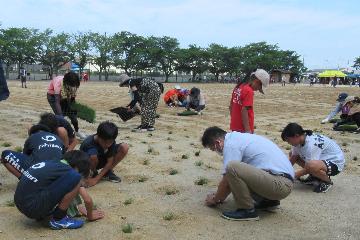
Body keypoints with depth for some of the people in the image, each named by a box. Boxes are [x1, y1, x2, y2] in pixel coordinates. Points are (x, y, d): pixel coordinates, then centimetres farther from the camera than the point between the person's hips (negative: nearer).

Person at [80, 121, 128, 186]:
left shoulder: (111, 142, -21)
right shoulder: (88, 144, -33)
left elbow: (109, 162, -18)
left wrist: (97, 179, -26)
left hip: (102, 161, 4)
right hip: (90, 164, -4)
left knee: (124, 147, -17)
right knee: (93, 156, -41)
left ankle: (108, 172, -3)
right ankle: (94, 173, -8)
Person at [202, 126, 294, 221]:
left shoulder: (230, 144, -10)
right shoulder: (239, 137, 18)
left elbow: (226, 181, -7)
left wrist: (215, 199, 11)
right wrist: (220, 196, 33)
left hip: (279, 184, -10)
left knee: (232, 168, -21)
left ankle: (247, 210, -8)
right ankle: (268, 201, 19)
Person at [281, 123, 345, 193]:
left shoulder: (311, 144, -32)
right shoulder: (298, 141, -6)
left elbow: (308, 168, -28)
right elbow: (292, 158, 1)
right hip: (323, 160, 9)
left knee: (311, 165, -41)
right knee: (292, 154, 5)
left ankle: (327, 181, -9)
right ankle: (314, 177, 11)